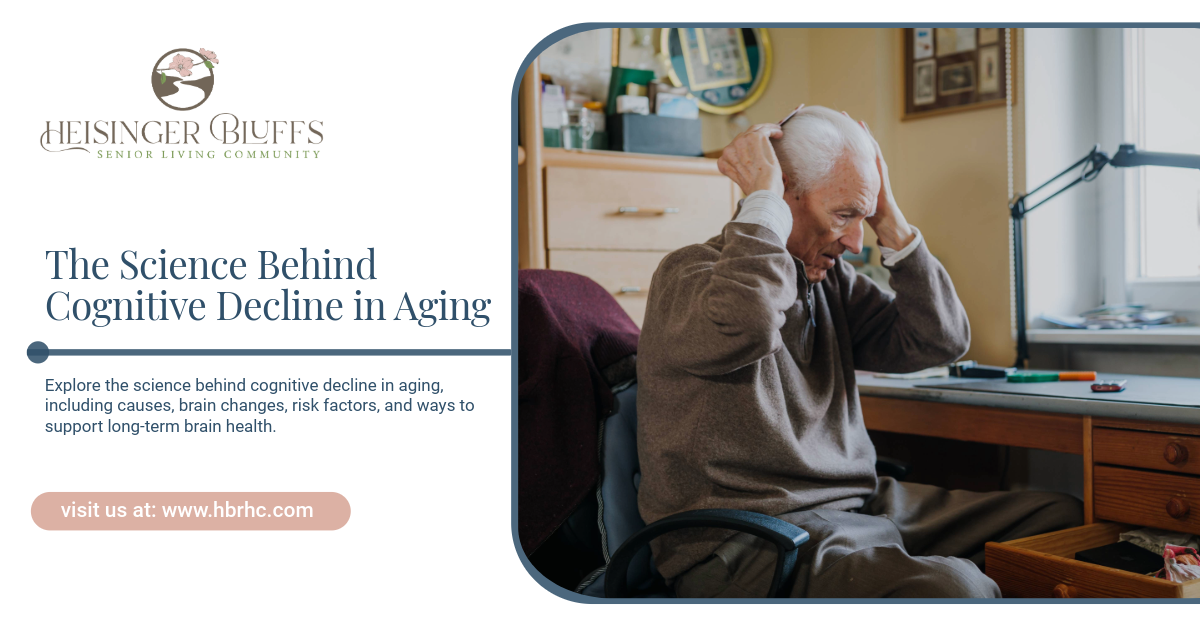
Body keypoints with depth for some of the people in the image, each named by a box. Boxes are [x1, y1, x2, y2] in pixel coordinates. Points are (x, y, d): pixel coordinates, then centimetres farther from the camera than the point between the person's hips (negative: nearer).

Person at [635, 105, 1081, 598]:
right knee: (949, 590, -32)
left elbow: (943, 340, 7)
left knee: (1061, 515, 4)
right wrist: (762, 197, -21)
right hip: (747, 538, -8)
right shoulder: (690, 273, -10)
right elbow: (745, 325, -35)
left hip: (856, 506, 8)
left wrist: (888, 218, 3)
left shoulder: (832, 280, 13)